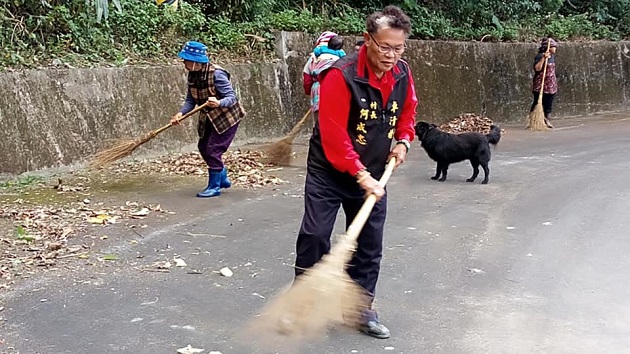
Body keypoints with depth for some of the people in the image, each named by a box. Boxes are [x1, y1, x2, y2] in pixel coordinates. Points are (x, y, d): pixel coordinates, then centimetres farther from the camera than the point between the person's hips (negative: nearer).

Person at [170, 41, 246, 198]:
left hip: (226, 117, -8)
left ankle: (214, 186, 6)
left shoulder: (216, 74, -28)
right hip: (210, 118, 8)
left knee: (213, 149, -10)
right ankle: (223, 179, 32)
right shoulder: (193, 75, -6)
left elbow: (231, 97, -29)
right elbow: (191, 99, -3)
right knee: (203, 147, 13)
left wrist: (218, 103, -49)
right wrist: (181, 113, -20)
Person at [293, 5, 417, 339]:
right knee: (315, 235, -5)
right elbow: (333, 135, -27)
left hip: (374, 174, 5)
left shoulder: (402, 74, -4)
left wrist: (402, 141, -2)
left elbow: (407, 112, 16)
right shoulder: (341, 75, -24)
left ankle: (363, 308, 22)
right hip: (329, 172, -5)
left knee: (370, 243, 9)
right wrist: (360, 175, -30)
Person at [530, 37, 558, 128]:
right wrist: (543, 58, -29)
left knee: (548, 105, 8)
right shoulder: (540, 56, -11)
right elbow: (537, 68, -23)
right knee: (538, 104, -5)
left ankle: (547, 121, 12)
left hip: (551, 86, 7)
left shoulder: (552, 56, 14)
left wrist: (555, 83, 23)